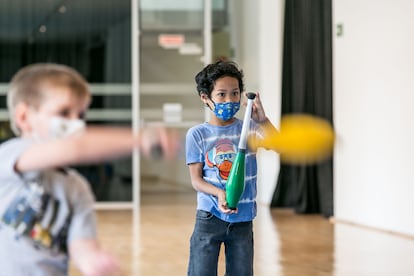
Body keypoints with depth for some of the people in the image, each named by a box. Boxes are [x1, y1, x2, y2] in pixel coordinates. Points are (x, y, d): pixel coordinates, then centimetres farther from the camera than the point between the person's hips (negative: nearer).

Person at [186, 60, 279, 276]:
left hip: (242, 218, 2)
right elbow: (196, 179, -5)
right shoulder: (197, 134, -5)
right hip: (209, 216, -2)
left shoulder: (249, 128, -1)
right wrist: (219, 194, -22)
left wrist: (263, 121, -29)